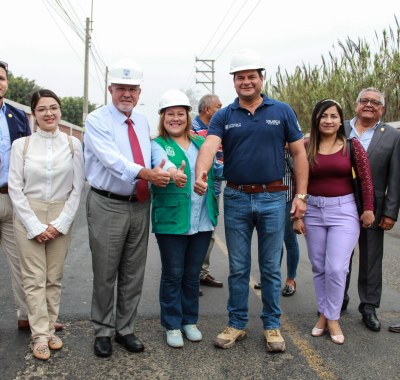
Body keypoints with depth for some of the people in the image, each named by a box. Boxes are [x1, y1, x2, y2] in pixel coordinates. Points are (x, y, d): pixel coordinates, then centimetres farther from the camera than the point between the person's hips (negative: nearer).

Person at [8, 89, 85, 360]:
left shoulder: (73, 144, 3)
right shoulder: (22, 144, 2)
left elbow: (78, 187, 2)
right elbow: (15, 188, -1)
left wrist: (60, 223, -6)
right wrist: (35, 226, -7)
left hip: (61, 218, 1)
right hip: (28, 216, -1)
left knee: (54, 277, 5)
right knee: (34, 278, -1)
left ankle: (50, 329, 18)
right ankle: (40, 336, 7)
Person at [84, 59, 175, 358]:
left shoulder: (143, 121, 13)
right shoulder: (97, 121, -7)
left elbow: (155, 153, 9)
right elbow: (112, 158, -23)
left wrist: (169, 170, -12)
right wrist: (145, 173, -37)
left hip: (140, 204, 5)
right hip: (108, 206, -5)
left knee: (134, 273, 12)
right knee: (105, 273, 5)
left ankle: (126, 329, 28)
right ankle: (103, 331, 23)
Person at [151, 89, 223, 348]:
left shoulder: (201, 143, 14)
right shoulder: (157, 145, -1)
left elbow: (217, 170, 18)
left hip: (203, 221, 4)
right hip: (171, 221, -4)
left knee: (193, 275, 14)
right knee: (173, 275, 5)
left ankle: (190, 321, 30)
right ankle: (172, 326, 21)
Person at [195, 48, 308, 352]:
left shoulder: (282, 111, 4)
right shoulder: (224, 117, 4)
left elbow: (299, 153, 4)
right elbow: (209, 146, -14)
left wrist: (301, 195, -4)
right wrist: (201, 174, -36)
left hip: (273, 199, 0)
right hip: (236, 199, 1)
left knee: (271, 267, 9)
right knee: (238, 267, 10)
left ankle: (272, 326, 24)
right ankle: (237, 324, 25)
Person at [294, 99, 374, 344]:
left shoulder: (352, 145, -1)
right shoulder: (307, 148, 2)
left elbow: (366, 178, 0)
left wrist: (368, 209, -3)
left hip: (344, 210, -2)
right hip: (313, 210, 2)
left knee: (336, 268, -8)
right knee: (319, 267, 9)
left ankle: (333, 318, 11)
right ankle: (323, 313, 25)